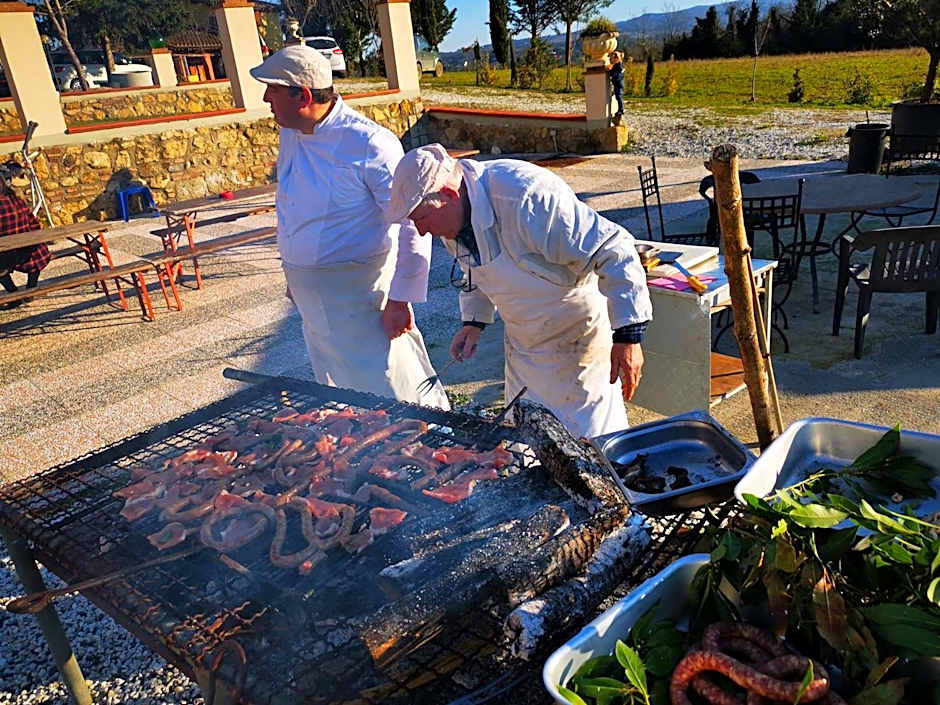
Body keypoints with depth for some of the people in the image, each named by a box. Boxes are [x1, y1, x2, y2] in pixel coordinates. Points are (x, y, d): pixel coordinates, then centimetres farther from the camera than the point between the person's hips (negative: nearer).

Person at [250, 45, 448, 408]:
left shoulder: (367, 143, -21)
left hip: (356, 293, -8)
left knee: (390, 392, -2)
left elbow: (412, 222, -21)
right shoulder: (290, 133, 4)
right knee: (337, 395, 20)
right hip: (310, 295, 8)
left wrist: (400, 299, -20)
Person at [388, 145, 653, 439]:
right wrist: (474, 321, 6)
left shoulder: (526, 198, -33)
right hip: (522, 346, 8)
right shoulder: (452, 215, -5)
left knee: (589, 436, -1)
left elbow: (613, 251, -30)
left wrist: (628, 337, -29)